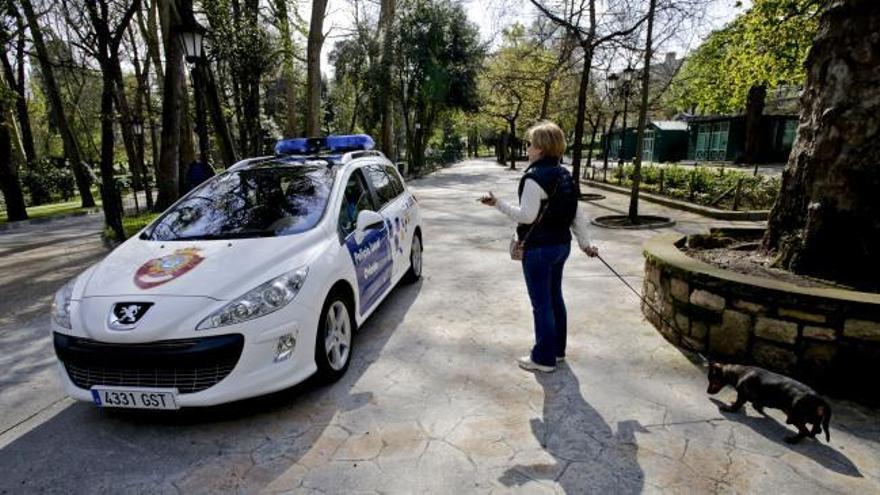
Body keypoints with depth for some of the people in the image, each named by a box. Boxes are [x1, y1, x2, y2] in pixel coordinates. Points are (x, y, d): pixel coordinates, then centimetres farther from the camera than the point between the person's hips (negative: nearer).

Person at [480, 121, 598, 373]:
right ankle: (557, 350, 33)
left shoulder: (535, 177, -19)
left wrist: (497, 203, -16)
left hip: (538, 248, -9)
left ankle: (544, 358, 13)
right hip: (561, 244, 9)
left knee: (541, 304, 1)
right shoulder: (564, 175, 9)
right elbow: (577, 214, 11)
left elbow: (526, 215, -22)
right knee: (555, 298, 19)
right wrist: (586, 243, 16)